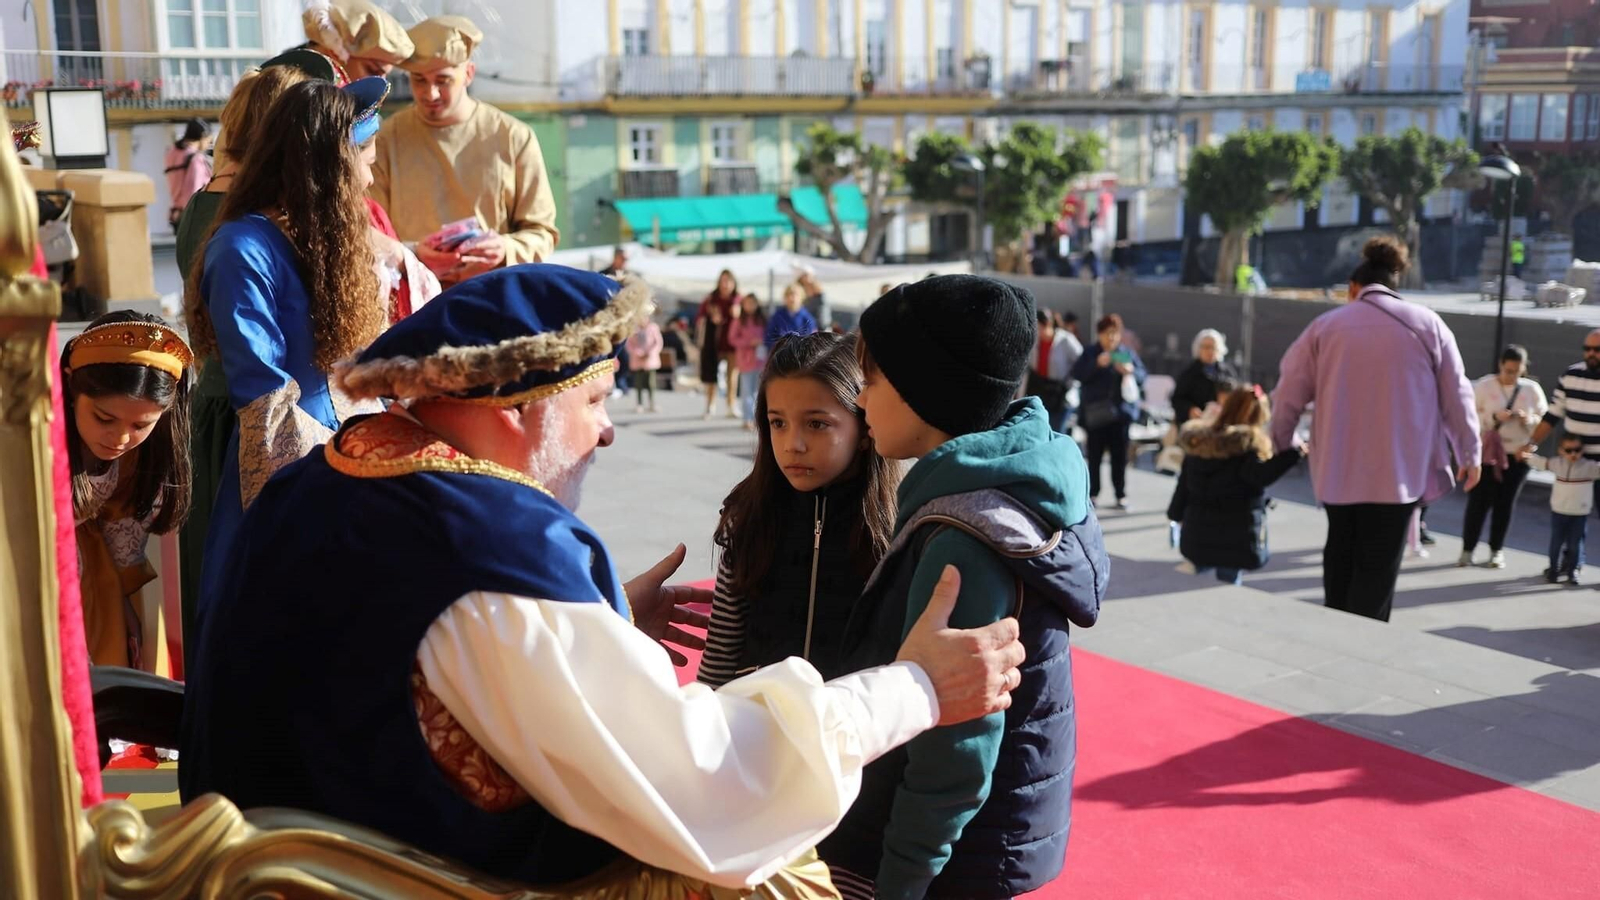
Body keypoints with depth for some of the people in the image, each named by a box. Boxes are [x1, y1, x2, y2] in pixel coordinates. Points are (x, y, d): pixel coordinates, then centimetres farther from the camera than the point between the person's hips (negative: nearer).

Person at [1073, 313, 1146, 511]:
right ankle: (1093, 493, 9)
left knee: (1120, 454, 1)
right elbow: (1077, 374, -9)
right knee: (1095, 454, 0)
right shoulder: (1090, 354, 5)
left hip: (1121, 410, 1)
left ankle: (1121, 495, 7)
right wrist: (1097, 364, -22)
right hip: (1095, 411, -1)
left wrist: (1131, 371, -17)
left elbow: (1142, 377, 4)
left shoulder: (1127, 353, 9)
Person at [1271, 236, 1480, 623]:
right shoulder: (1429, 325, 3)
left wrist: (1280, 446, 20)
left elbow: (1288, 395, 5)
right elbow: (1457, 396, 5)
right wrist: (1469, 454, 16)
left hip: (1338, 467, 2)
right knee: (1378, 569, 2)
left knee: (1341, 558, 17)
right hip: (1400, 468, -2)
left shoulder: (1325, 325, 5)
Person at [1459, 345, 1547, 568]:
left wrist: (1529, 419, -16)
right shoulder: (1484, 385, -5)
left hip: (1518, 455, 2)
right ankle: (1467, 549, 5)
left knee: (1506, 502, 7)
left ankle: (1497, 550, 17)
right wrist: (1494, 417, -23)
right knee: (1478, 501, -3)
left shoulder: (1532, 389, 2)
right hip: (1486, 452, -2)